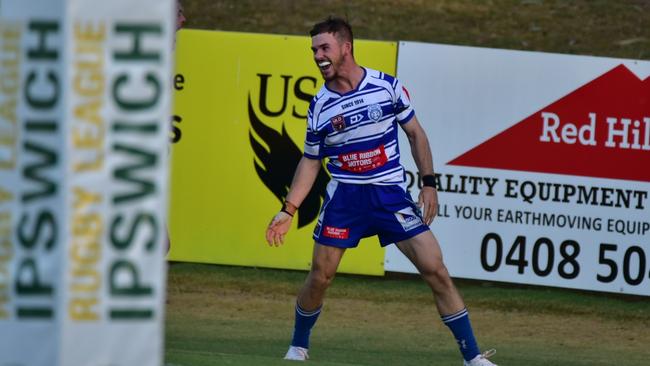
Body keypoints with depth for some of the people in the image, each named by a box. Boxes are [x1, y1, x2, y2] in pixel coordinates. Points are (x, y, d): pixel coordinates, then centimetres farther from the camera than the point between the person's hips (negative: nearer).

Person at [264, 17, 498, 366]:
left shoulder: (388, 86, -4)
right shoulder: (319, 106, 0)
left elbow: (416, 133, 6)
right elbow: (310, 162, 10)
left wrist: (428, 183, -1)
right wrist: (288, 210, 4)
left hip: (391, 195, -1)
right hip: (343, 197, 1)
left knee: (435, 270, -8)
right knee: (319, 278, -1)